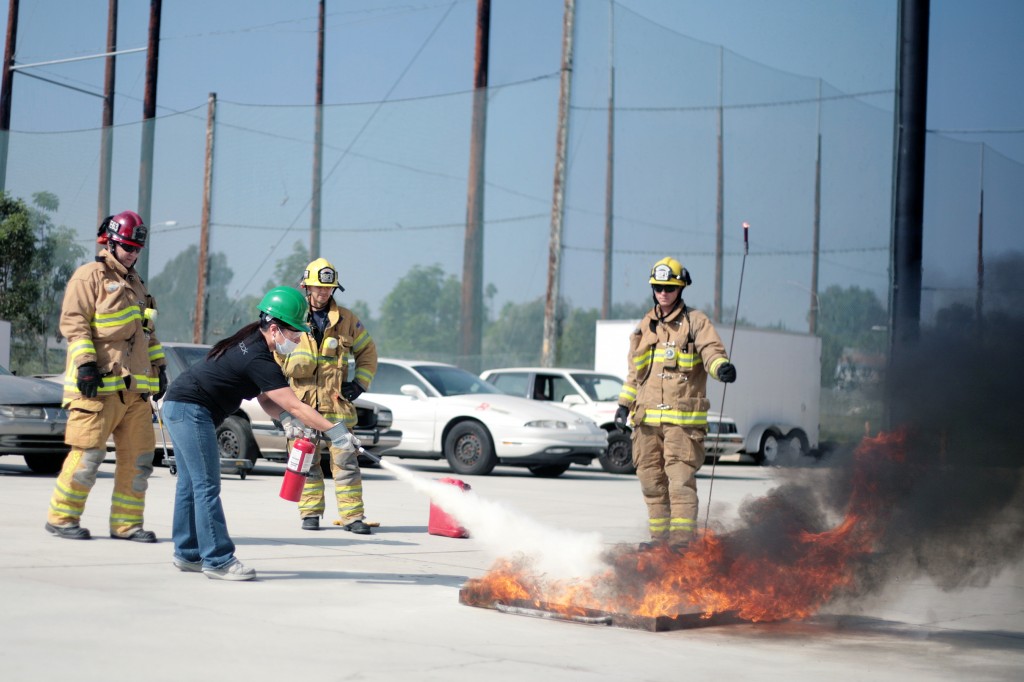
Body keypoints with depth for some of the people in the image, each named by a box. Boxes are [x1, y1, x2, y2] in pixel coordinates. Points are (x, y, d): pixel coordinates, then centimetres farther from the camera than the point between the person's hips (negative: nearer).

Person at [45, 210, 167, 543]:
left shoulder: (135, 283, 24)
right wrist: (85, 362, -19)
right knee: (88, 453, -8)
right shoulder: (89, 276, -1)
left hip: (135, 387, 8)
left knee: (139, 455, 3)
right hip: (99, 384, -8)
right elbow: (73, 321, -10)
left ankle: (126, 523, 10)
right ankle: (61, 518, 3)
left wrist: (158, 366, 24)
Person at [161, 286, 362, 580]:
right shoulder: (258, 359, -23)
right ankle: (218, 561, -8)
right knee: (207, 487, -9)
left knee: (191, 484, 14)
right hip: (191, 410, -11)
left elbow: (265, 396, 8)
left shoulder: (251, 341, 8)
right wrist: (334, 431, -23)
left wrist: (284, 418, -10)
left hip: (179, 406, 11)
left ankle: (188, 554, 21)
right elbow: (294, 405, -24)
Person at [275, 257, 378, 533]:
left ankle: (352, 515, 2)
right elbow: (276, 353, 14)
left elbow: (368, 351, 17)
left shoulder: (346, 319, 8)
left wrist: (359, 383, 5)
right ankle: (310, 513, 15)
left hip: (337, 401, 0)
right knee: (306, 460, 5)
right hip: (302, 400, 0)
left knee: (345, 459, -2)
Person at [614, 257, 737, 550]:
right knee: (651, 479, 7)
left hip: (682, 417, -6)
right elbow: (634, 370, 27)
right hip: (647, 417, 6)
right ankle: (660, 536, 15)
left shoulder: (695, 322, 3)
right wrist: (624, 404, 21)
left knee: (680, 478, -12)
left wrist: (721, 366, -34)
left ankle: (683, 537, -11)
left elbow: (711, 350, -12)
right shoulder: (645, 326, 19)